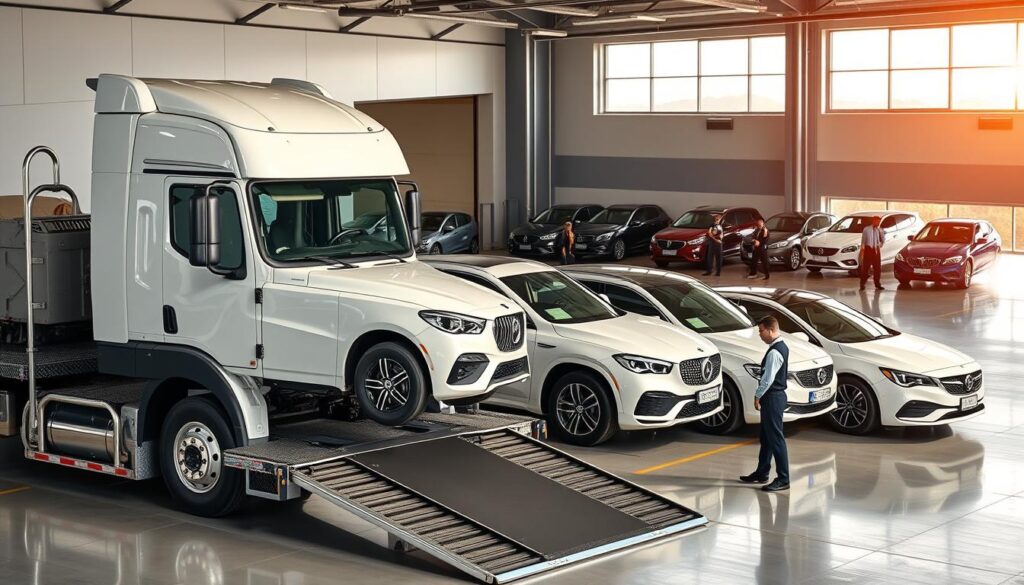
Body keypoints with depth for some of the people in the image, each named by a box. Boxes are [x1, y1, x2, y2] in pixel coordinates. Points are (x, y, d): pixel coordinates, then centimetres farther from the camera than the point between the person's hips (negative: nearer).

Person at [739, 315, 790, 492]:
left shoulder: (774, 352, -20)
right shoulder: (782, 347, 11)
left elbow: (768, 378, -21)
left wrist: (758, 396, -9)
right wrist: (761, 395, 14)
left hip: (772, 398, -10)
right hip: (776, 394, 10)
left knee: (775, 438, -7)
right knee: (766, 436, 18)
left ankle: (783, 479, -4)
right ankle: (761, 473, 28)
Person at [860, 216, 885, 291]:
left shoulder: (879, 230, 7)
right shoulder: (866, 229, -2)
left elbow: (883, 241, 8)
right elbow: (863, 241, 0)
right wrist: (862, 250, -5)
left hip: (876, 250, 3)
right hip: (868, 249, -3)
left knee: (877, 268, 7)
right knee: (865, 267, -1)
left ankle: (877, 285, 15)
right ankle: (862, 284, 7)